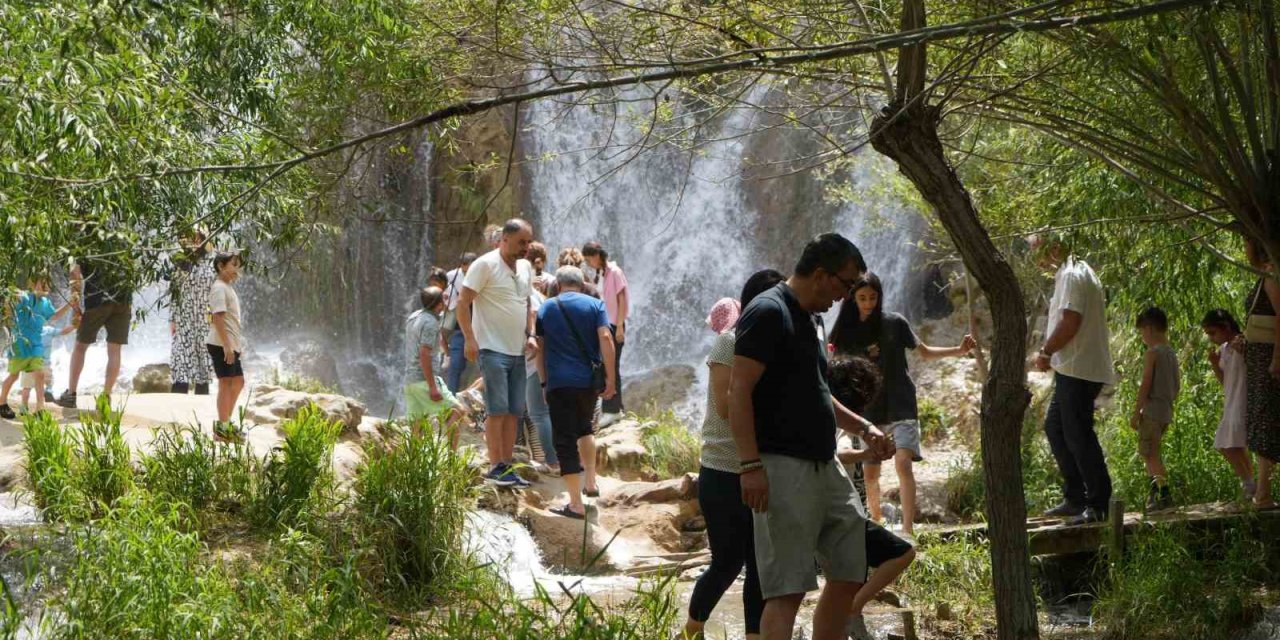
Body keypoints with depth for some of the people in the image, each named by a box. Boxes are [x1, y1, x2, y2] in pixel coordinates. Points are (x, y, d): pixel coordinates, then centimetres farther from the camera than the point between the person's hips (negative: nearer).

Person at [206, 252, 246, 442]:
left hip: (231, 344, 10)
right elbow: (218, 317, -20)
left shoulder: (229, 288, 19)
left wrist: (238, 345, 22)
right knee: (226, 383, -7)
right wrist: (227, 345, -24)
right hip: (221, 343, -10)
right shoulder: (219, 288, -12)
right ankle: (222, 429, -4)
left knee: (238, 382, 14)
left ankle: (225, 423, 21)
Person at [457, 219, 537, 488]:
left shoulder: (526, 268, 13)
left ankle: (508, 466, 13)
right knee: (498, 410, -9)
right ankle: (496, 468, -5)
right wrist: (469, 339, -20)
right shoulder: (485, 265, -10)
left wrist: (530, 334, 7)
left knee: (514, 411, 8)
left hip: (517, 351, 8)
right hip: (492, 349, -7)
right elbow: (463, 302, -12)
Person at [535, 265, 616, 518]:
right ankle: (590, 482, 33)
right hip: (589, 380, 2)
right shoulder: (594, 305, 5)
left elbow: (539, 348, 8)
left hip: (559, 382, -2)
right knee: (584, 427, 29)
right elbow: (605, 338, -8)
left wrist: (544, 381, 15)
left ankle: (576, 505, -8)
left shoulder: (546, 308, 8)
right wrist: (610, 377, -6)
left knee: (565, 440, -2)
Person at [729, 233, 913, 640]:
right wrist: (750, 465, -24)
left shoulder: (806, 318, 19)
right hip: (783, 469, -10)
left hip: (824, 466, 10)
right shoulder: (767, 313, -11)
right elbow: (739, 391, -18)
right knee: (787, 589, -12)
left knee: (848, 576, 10)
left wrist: (863, 428, 22)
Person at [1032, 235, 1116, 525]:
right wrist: (1050, 355, 15)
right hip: (1073, 368, 11)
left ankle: (1098, 504, -4)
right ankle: (1075, 498, 21)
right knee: (1055, 428, 17)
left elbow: (1070, 321, -23)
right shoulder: (1078, 272, 18)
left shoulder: (1071, 276, -15)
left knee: (1078, 436, -8)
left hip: (1078, 369, -11)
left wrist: (1045, 352, -12)